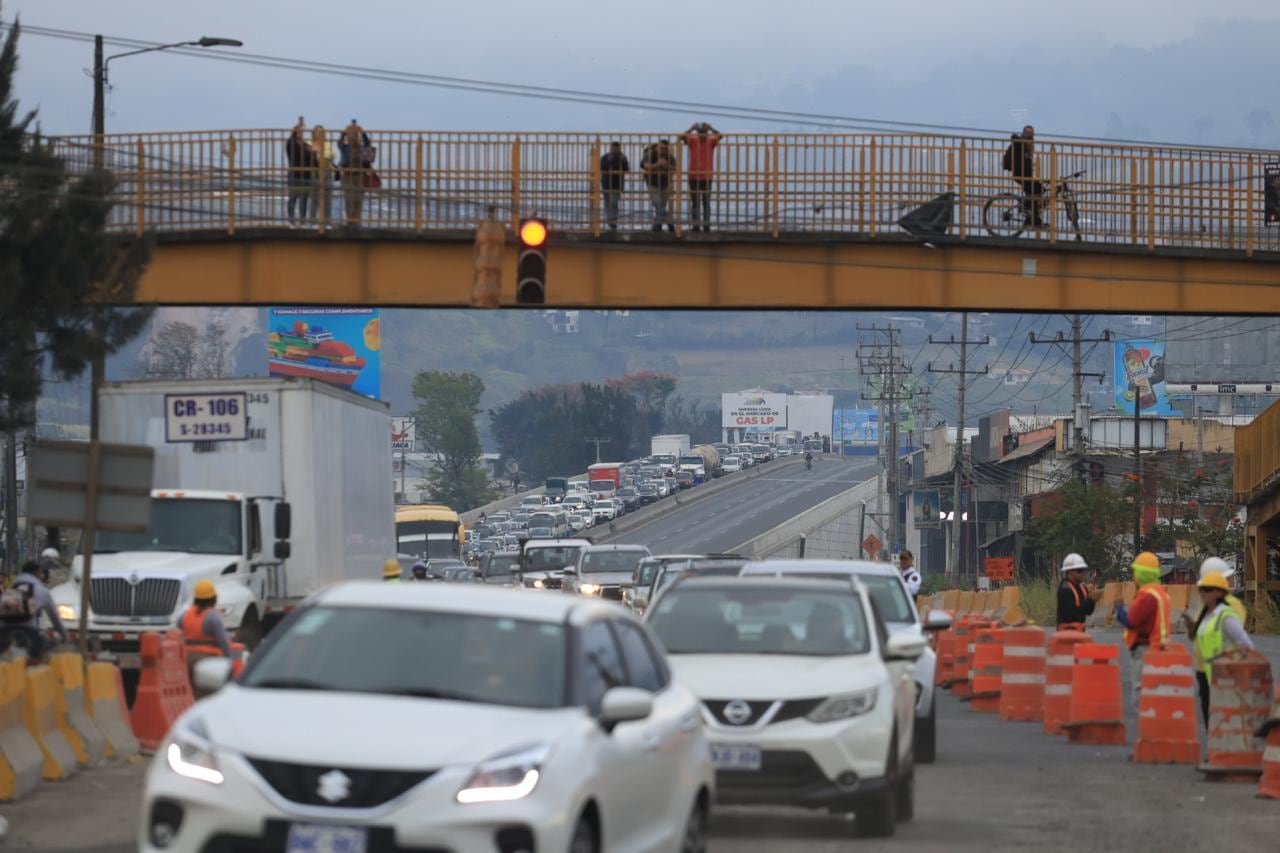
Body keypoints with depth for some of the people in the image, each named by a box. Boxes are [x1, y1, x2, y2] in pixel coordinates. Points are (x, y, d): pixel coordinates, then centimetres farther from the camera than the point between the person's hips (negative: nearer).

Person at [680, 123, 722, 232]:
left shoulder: (711, 141, 2)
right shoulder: (692, 141, 0)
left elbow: (719, 136, -15)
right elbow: (682, 137, -17)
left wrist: (710, 128, -28)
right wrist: (692, 129, -31)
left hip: (707, 177, 0)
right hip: (694, 177, 0)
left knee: (706, 203, 2)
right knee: (695, 203, 2)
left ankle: (706, 225, 3)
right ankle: (696, 226, 3)